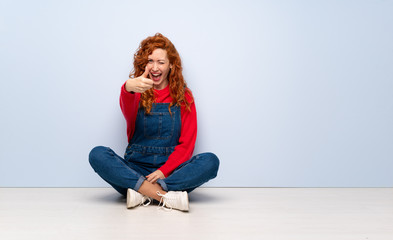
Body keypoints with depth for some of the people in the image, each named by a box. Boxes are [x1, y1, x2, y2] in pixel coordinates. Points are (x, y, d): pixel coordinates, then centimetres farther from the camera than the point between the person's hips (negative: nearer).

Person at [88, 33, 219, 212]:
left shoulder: (183, 97, 7)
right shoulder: (136, 92, 4)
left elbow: (187, 143, 2)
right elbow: (128, 113, -22)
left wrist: (164, 170, -14)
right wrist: (128, 88, -45)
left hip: (171, 171, 0)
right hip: (134, 169, 0)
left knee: (210, 161, -25)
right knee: (97, 154, -26)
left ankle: (142, 192, -29)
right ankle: (167, 196, -33)